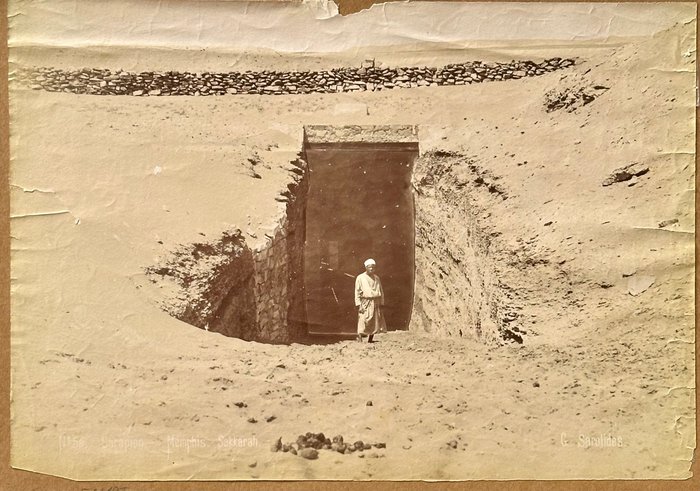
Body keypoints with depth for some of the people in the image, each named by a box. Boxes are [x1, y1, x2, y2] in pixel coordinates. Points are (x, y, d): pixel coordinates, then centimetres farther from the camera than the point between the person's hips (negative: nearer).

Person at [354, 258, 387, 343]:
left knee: (375, 324, 4)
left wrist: (381, 303, 9)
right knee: (363, 323, -11)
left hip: (376, 304, 5)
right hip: (365, 303, -4)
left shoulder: (376, 278, 12)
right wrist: (358, 305, -11)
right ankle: (359, 341, -8)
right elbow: (357, 292, -3)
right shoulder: (360, 278, -1)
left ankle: (370, 341, 14)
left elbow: (381, 291, 16)